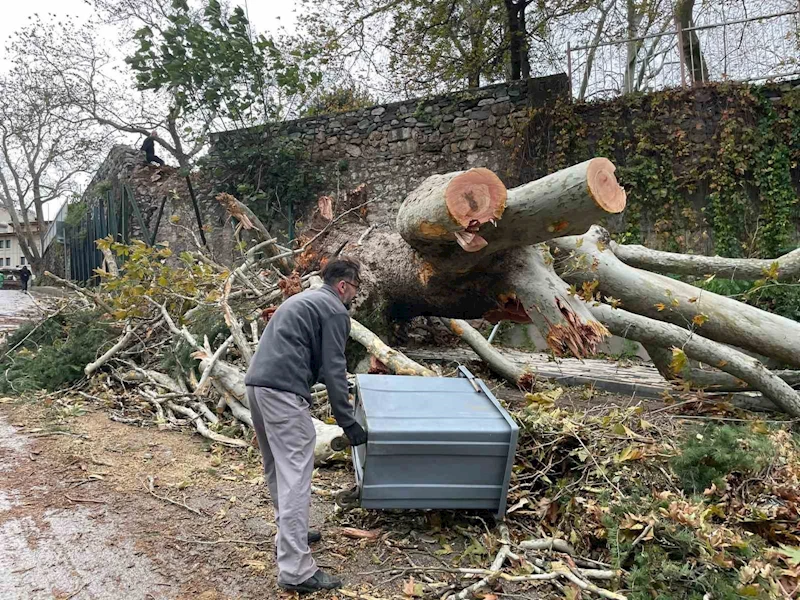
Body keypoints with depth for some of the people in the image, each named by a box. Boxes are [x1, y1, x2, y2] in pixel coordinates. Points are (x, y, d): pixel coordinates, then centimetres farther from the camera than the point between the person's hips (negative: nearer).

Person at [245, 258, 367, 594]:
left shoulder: (303, 299, 27)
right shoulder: (335, 310, -1)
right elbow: (332, 368, -7)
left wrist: (342, 386, 46)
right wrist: (348, 422, -3)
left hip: (256, 383, 10)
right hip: (283, 391, -10)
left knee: (276, 468, 20)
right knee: (294, 476, -9)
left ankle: (289, 534, 34)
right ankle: (295, 570, -9)